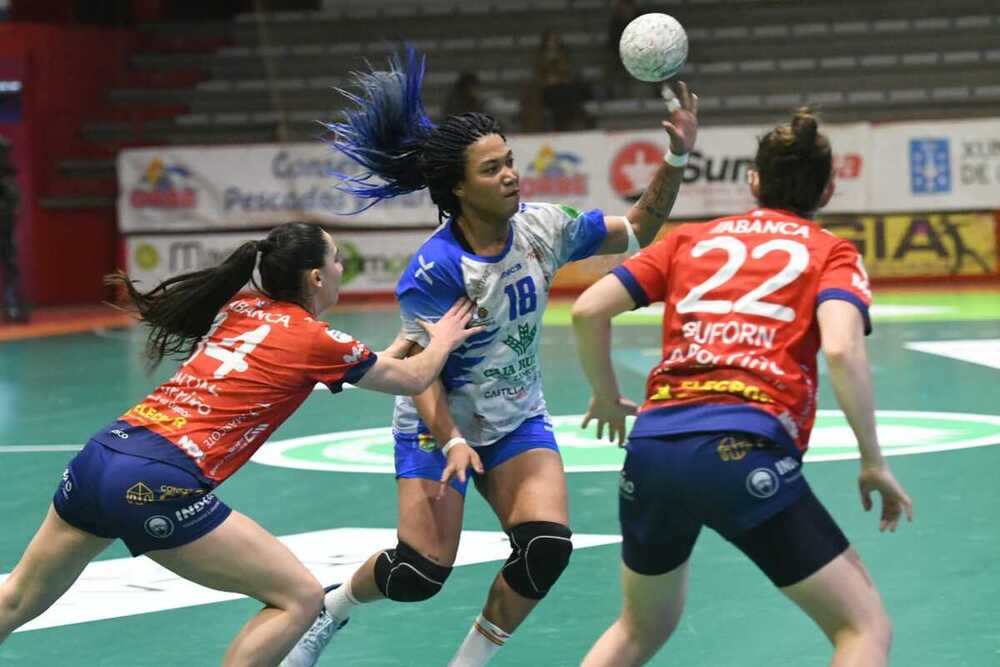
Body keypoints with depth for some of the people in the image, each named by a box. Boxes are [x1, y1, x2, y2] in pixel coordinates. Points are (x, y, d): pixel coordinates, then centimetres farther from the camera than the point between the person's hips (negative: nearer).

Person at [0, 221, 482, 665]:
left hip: (100, 454, 8)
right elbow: (412, 378, 15)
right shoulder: (315, 340, -1)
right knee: (300, 598, 3)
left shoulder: (238, 308, 18)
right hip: (157, 485, -8)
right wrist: (441, 341, 33)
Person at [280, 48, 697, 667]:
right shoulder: (433, 271, -24)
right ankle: (330, 607, 18)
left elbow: (637, 231, -3)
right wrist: (451, 443, -33)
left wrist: (677, 159, -16)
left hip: (519, 421, 5)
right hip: (440, 426, -5)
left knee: (547, 548, -18)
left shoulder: (541, 229, -10)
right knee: (422, 571, -15)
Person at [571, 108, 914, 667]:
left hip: (651, 447, 5)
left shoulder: (690, 238, 21)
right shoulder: (833, 252, 11)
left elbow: (588, 311, 12)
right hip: (743, 452, -5)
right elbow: (841, 349, -9)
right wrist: (874, 464, -2)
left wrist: (607, 400, 27)